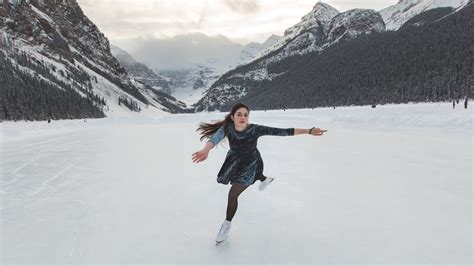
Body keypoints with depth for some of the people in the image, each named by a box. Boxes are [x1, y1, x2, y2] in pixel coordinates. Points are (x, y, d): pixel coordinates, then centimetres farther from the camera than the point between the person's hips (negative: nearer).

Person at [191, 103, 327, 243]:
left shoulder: (255, 129, -33)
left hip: (250, 163, -4)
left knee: (233, 194, -10)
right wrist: (206, 149, -73)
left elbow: (282, 131, -34)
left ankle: (227, 223, 15)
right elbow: (216, 136, -49)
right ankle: (265, 179, 67)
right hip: (234, 161, 4)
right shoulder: (228, 127, -29)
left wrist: (309, 131, -39)